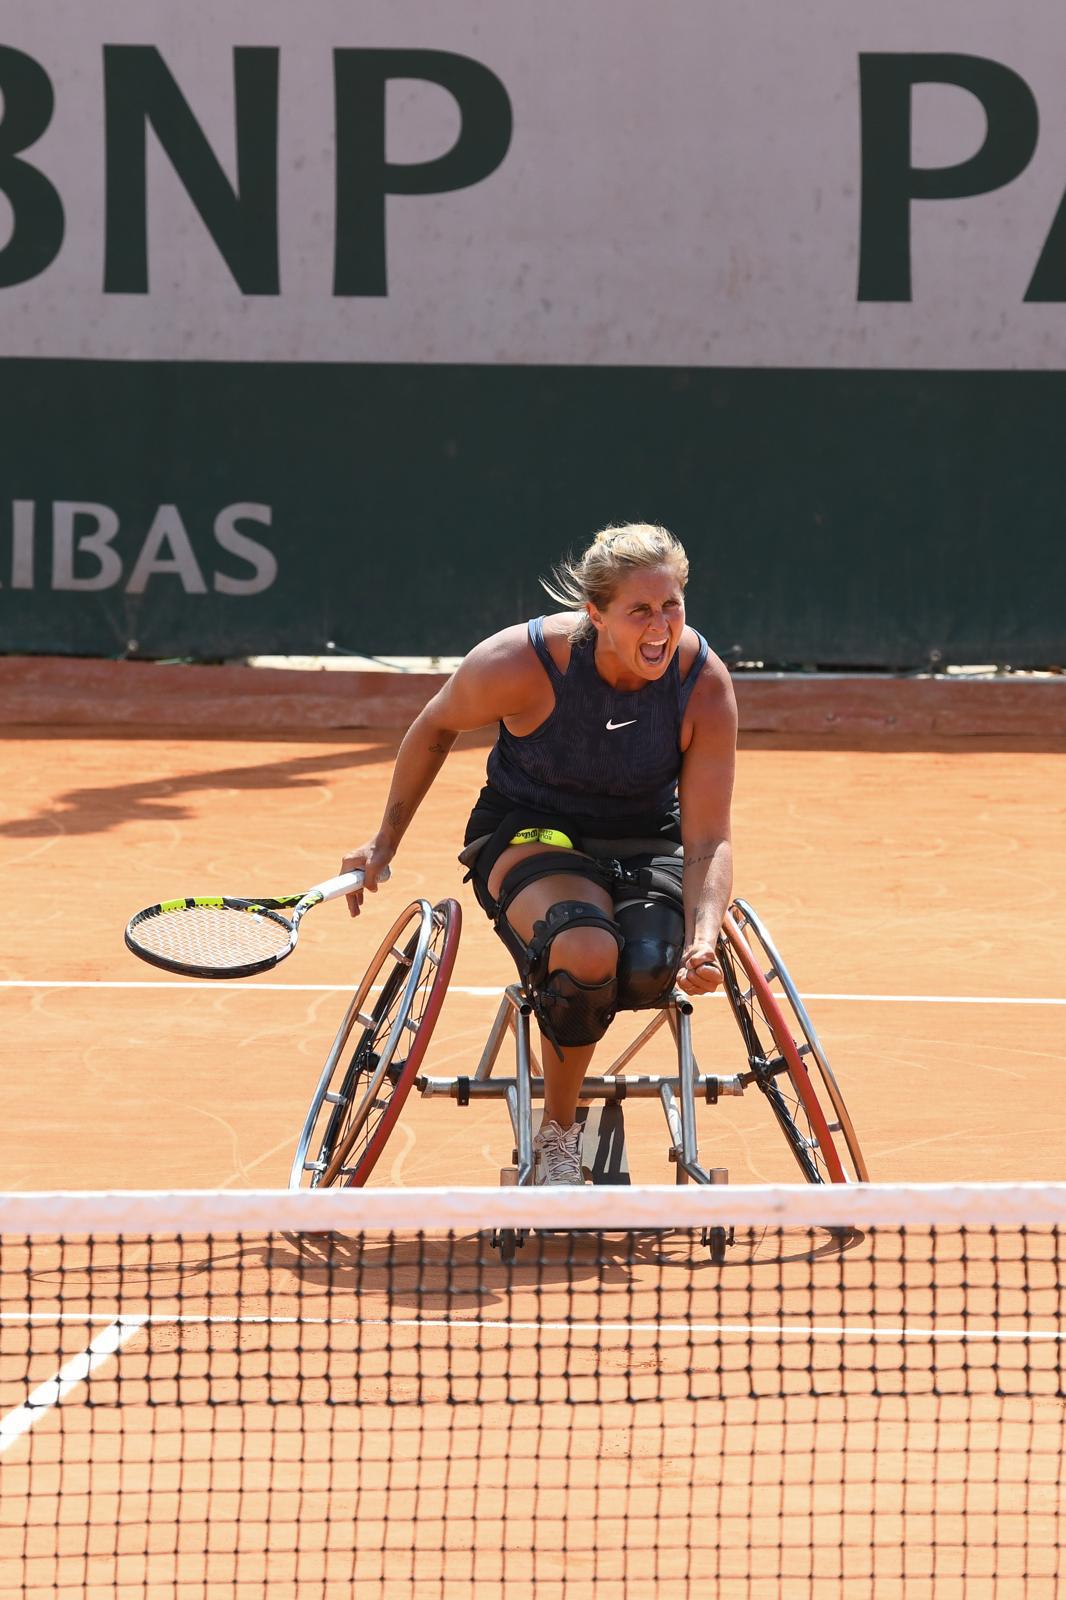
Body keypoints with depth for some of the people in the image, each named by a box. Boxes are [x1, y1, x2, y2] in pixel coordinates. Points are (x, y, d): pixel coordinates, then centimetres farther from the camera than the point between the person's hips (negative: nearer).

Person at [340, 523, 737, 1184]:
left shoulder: (704, 683, -19)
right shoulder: (521, 663, -24)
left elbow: (709, 840, -18)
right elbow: (437, 728, -1)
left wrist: (703, 944, -37)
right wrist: (386, 843, 7)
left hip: (647, 843, 2)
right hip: (529, 832, -2)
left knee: (649, 967, -33)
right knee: (587, 950, -36)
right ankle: (556, 1137, -11)